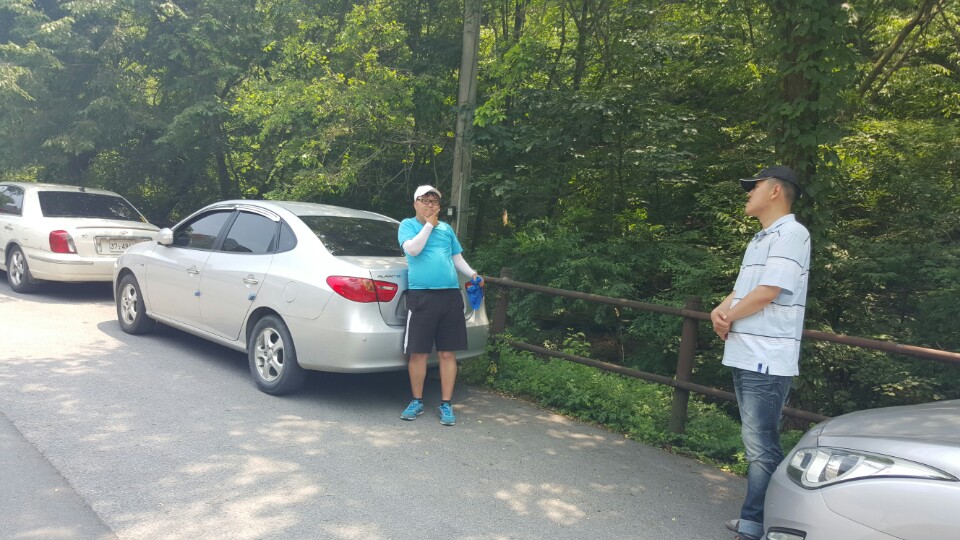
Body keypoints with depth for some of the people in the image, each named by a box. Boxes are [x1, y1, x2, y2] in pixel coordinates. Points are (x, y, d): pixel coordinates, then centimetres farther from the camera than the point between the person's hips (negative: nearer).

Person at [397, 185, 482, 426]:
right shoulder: (408, 225, 7)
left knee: (448, 353, 4)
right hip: (421, 296, -3)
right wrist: (428, 224, -5)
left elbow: (457, 257, 22)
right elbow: (413, 249, -11)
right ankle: (417, 401, 18)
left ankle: (446, 404, 13)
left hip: (450, 296, 3)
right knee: (418, 352, 1)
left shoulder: (446, 228, 18)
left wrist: (472, 273, 6)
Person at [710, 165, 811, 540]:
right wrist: (720, 311, -3)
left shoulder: (791, 233, -11)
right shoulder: (761, 239, 20)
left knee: (760, 445, -6)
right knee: (757, 442, 15)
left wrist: (729, 318, -4)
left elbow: (767, 293, -18)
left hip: (766, 360, -10)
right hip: (745, 355, 10)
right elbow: (740, 290, 18)